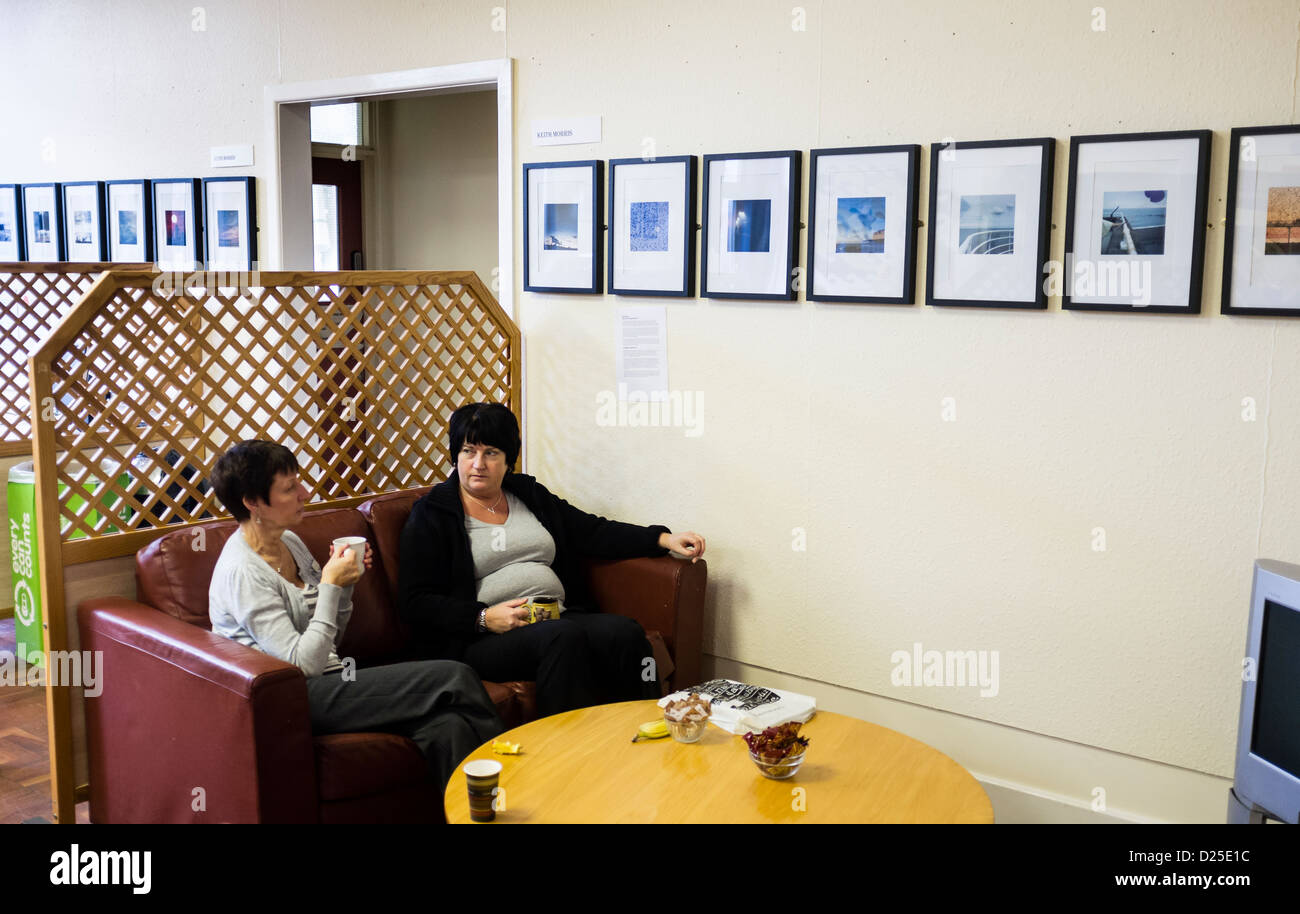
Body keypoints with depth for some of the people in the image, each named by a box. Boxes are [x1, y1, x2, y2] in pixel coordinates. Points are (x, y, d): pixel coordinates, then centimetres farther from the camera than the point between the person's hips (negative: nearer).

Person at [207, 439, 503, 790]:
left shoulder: (289, 542, 14)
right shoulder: (242, 572, -13)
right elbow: (303, 663, -17)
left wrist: (345, 583, 4)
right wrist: (330, 585, -13)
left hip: (330, 681, 8)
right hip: (298, 700, -8)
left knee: (446, 728, -22)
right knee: (453, 678, -19)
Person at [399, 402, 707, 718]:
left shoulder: (528, 493, 21)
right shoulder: (432, 514, 6)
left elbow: (593, 532, 18)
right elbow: (415, 603, -1)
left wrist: (664, 539, 6)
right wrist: (484, 618, -14)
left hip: (561, 618, 5)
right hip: (485, 640, -5)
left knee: (626, 631, -24)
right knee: (563, 636, -34)